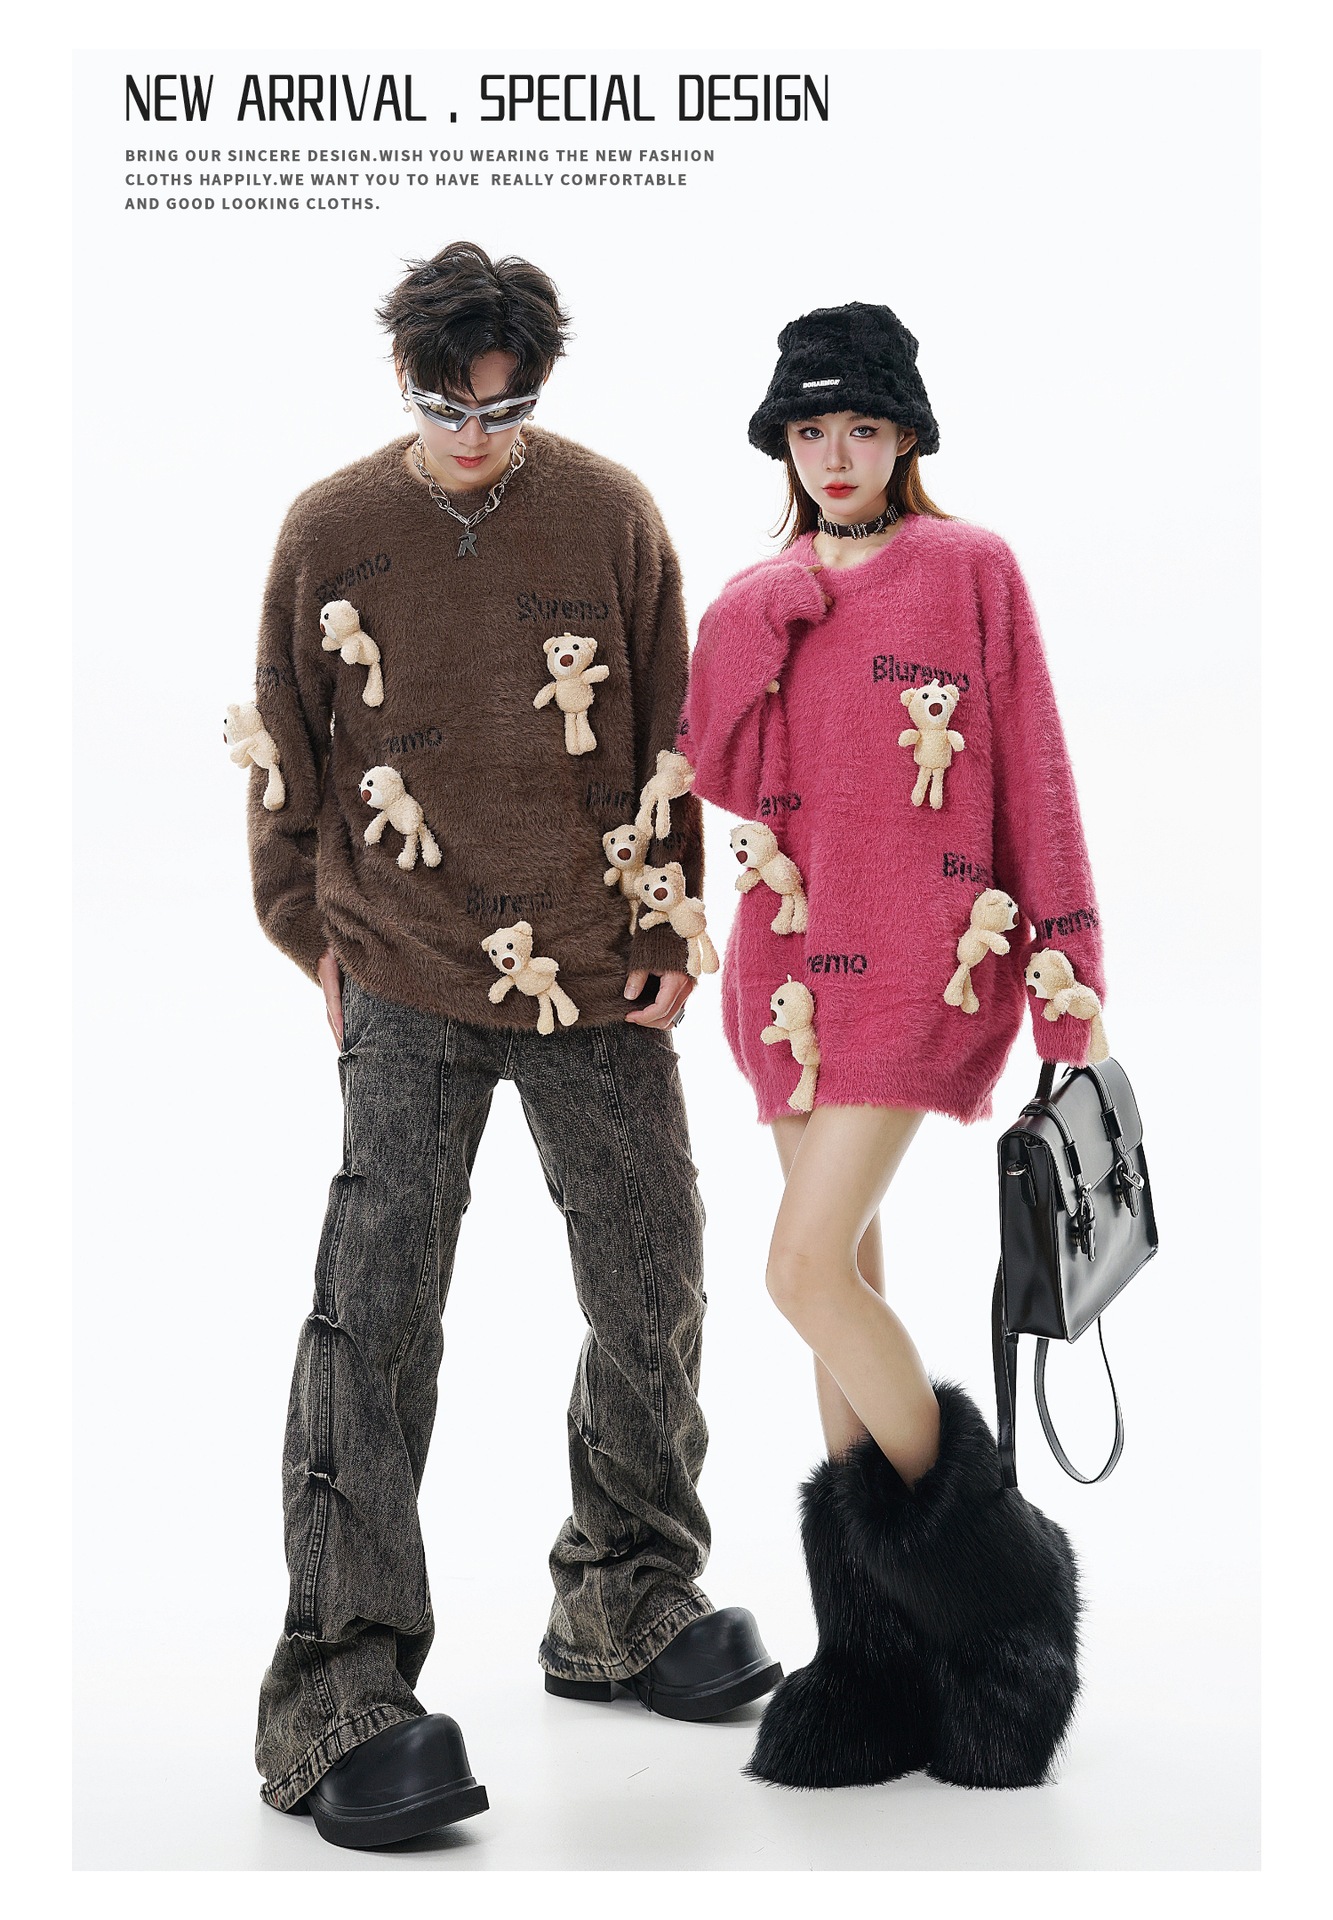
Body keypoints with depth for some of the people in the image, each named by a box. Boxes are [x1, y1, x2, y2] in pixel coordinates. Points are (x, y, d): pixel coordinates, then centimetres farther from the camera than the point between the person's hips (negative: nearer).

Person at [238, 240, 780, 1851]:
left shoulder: (610, 518, 0)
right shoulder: (330, 531, -1)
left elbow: (668, 741, 6)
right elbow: (283, 752, 8)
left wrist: (671, 934, 4)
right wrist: (311, 934, 6)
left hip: (597, 987, 2)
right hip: (408, 993, -2)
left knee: (653, 1299, 10)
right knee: (372, 1323, -9)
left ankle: (629, 1604, 32)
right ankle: (341, 1691, -2)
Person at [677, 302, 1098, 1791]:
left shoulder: (970, 569, 1)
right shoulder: (758, 598, 14)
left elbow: (1033, 772, 0)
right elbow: (717, 776, 2)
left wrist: (1062, 966, -4)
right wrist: (758, 620, -9)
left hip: (922, 954, -5)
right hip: (796, 954, 6)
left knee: (808, 1270, -17)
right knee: (844, 1276, 7)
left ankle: (985, 1569, 3)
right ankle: (882, 1663, 16)